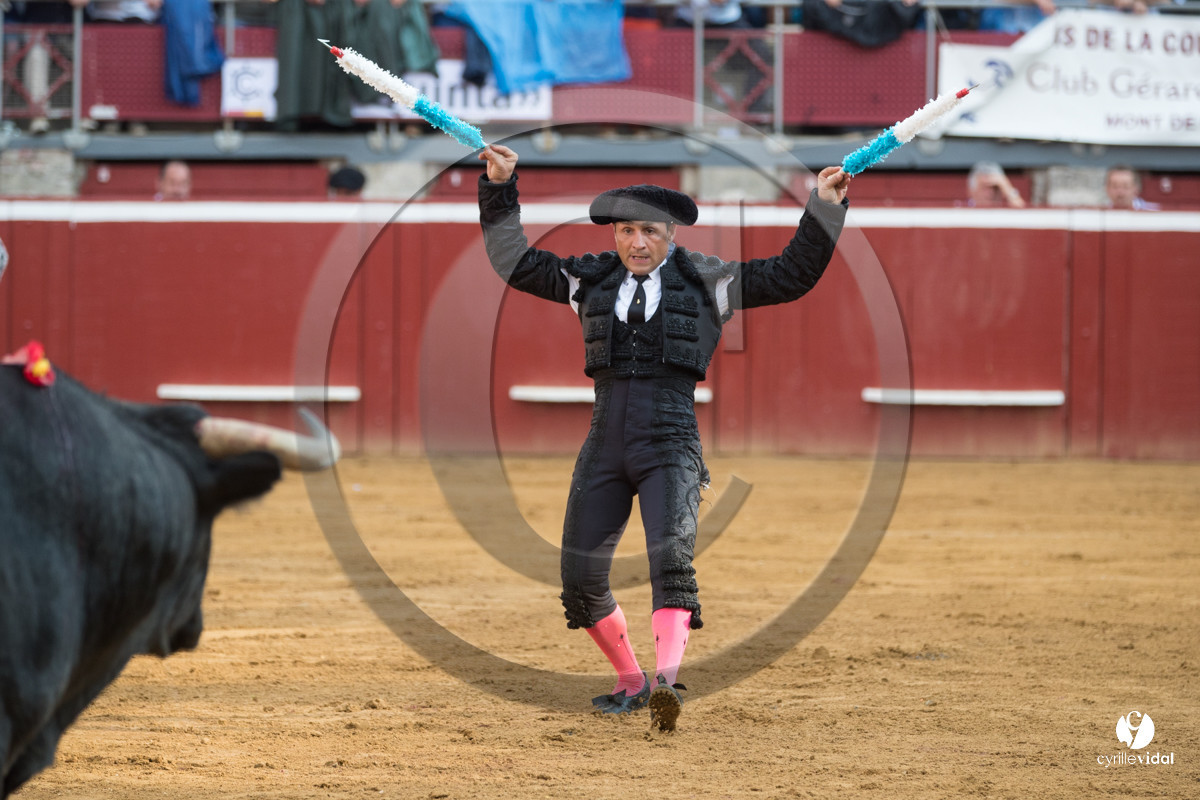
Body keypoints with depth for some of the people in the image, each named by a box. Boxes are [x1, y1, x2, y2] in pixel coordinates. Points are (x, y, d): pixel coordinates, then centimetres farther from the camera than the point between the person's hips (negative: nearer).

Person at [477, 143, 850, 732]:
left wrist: (823, 208, -2)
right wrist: (500, 189, 15)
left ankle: (666, 681, -38)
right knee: (580, 579, 2)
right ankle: (631, 681, 22)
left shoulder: (704, 281, 8)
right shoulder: (593, 279, 14)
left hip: (671, 443, -3)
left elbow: (791, 275, 6)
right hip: (605, 441, 4)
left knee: (672, 561, -24)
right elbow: (514, 262, 21)